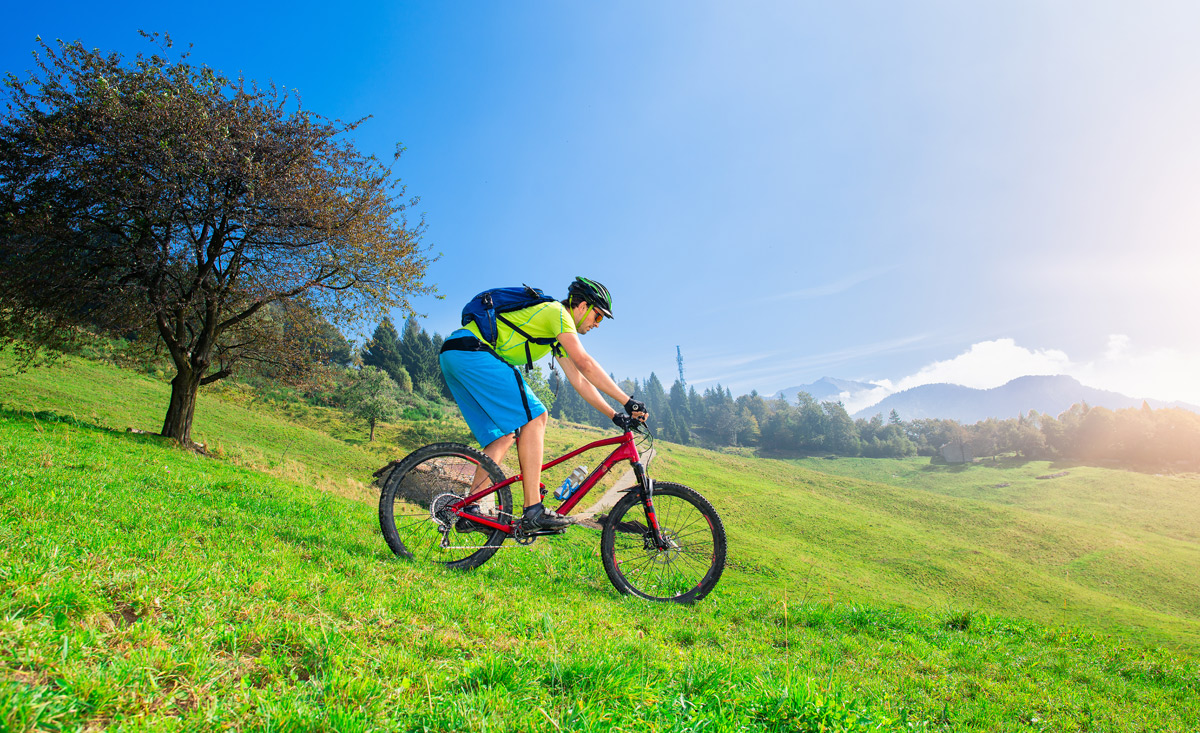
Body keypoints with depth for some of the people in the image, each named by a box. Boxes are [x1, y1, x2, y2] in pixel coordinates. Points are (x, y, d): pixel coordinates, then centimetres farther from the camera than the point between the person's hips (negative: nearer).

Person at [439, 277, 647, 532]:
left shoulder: (558, 334, 24)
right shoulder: (557, 312, -6)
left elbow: (579, 380, 20)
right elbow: (585, 364, -16)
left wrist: (615, 416, 14)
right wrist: (627, 401, -15)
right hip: (470, 350, -10)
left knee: (504, 434, 8)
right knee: (534, 416, -15)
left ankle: (470, 511, 7)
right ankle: (533, 512, -18)